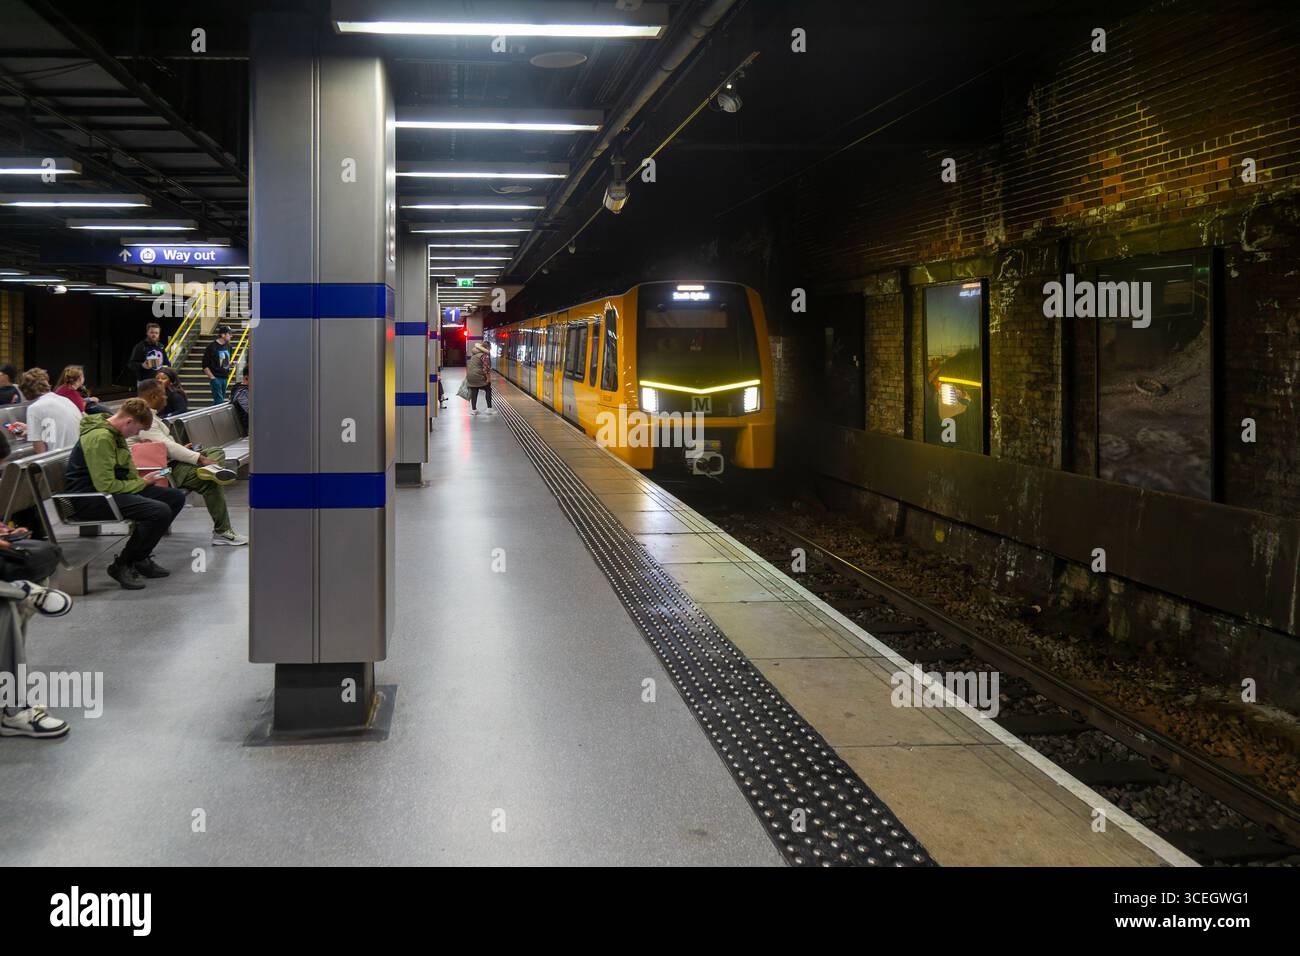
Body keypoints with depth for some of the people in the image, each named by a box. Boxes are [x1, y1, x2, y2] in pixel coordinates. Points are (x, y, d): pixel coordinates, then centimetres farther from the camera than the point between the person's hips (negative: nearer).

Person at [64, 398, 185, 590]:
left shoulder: (115, 434, 12)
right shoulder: (100, 438, -21)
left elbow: (127, 471, 25)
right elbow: (106, 486, -24)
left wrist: (142, 480, 5)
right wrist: (142, 484, -10)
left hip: (115, 488, 11)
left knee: (176, 497, 3)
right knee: (160, 511, -28)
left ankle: (140, 557, 11)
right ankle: (122, 566, -11)